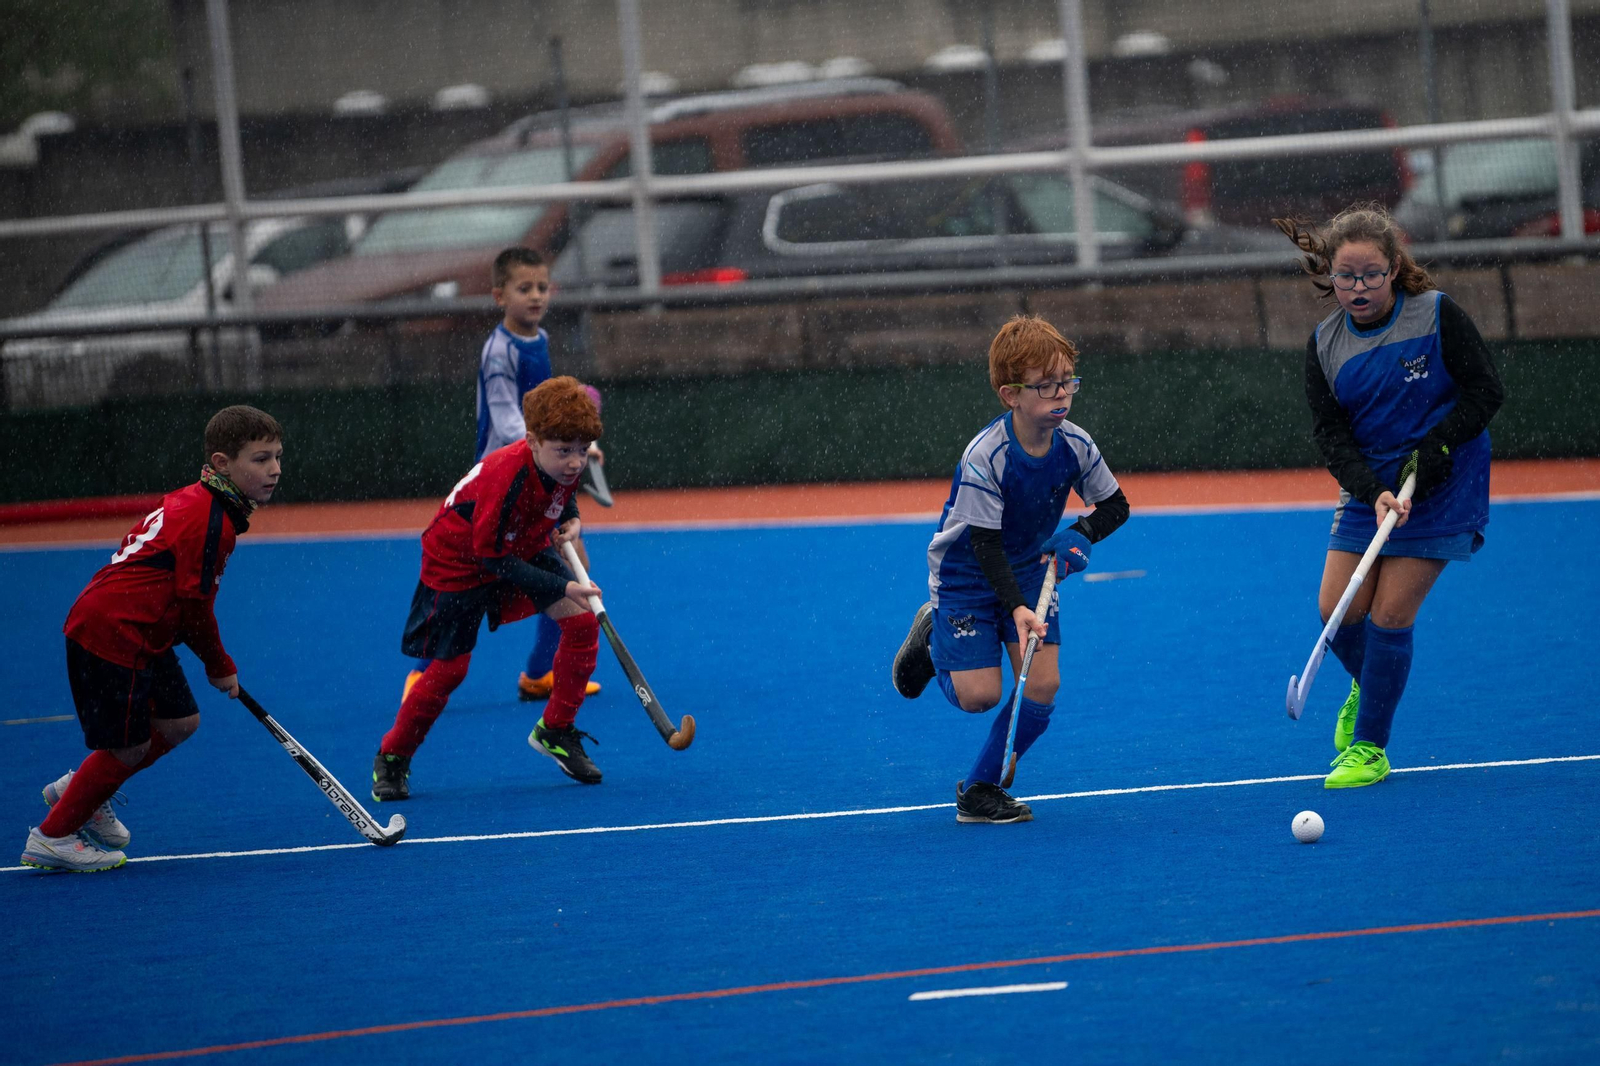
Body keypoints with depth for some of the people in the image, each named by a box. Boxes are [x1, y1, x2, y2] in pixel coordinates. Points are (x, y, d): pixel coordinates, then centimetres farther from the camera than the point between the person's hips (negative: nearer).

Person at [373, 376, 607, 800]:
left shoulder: (567, 464, -17)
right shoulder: (508, 474, -39)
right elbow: (493, 558, -32)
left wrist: (571, 519, -9)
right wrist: (561, 587, -32)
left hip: (524, 550, 6)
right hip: (459, 562, -6)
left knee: (582, 620, -10)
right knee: (449, 669, -4)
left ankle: (555, 731, 5)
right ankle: (392, 758, 18)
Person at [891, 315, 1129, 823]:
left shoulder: (1075, 446, -16)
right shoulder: (984, 458, -30)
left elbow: (1115, 504, 0)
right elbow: (985, 544, -27)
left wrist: (1080, 534, -21)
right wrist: (1016, 608, -37)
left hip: (1030, 570, 4)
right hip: (965, 573, -4)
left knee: (1042, 687, -11)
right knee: (979, 695, -12)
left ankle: (980, 789, 8)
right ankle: (932, 638, 22)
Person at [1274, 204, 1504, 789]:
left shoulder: (1438, 316, -11)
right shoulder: (1325, 342, -3)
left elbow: (1485, 391, -9)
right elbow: (1330, 432, -7)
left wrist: (1434, 449, -19)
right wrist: (1373, 493, -22)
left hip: (1441, 490, -4)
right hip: (1367, 486, 4)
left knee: (1390, 616, -8)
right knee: (1338, 612, -2)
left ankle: (1369, 747, 5)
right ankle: (1368, 686, 32)